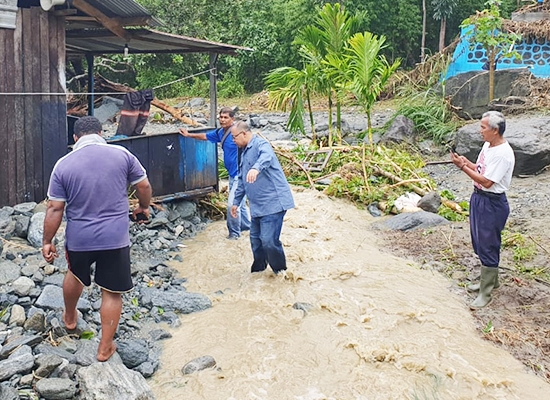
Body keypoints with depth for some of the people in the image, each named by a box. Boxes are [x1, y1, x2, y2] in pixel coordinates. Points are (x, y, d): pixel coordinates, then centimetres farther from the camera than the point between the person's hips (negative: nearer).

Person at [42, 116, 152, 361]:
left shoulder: (63, 165, -4)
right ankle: (105, 348, 18)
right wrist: (143, 207, 22)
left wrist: (47, 241, 7)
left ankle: (70, 319, 53)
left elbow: (55, 209, -3)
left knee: (75, 274, 31)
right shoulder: (122, 154, -5)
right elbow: (144, 186, 2)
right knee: (112, 293, 10)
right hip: (115, 238, -2)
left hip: (79, 238, 2)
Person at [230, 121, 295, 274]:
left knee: (268, 240, -12)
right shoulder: (244, 152, 19)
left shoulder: (261, 144, -11)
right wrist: (236, 202, 30)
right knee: (255, 238, 14)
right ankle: (258, 269, 30)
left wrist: (256, 168, -57)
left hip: (273, 203, -10)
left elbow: (266, 156, -37)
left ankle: (281, 272, 6)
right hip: (258, 205, 10)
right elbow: (242, 181, 28)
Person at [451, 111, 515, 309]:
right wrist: (467, 162, -4)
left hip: (492, 204, -10)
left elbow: (486, 181, -25)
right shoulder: (488, 145, 5)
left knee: (488, 247, -1)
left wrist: (463, 167, -23)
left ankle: (486, 293, 10)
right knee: (480, 244, 21)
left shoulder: (503, 154, -24)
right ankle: (490, 280, 39)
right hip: (479, 198, 10)